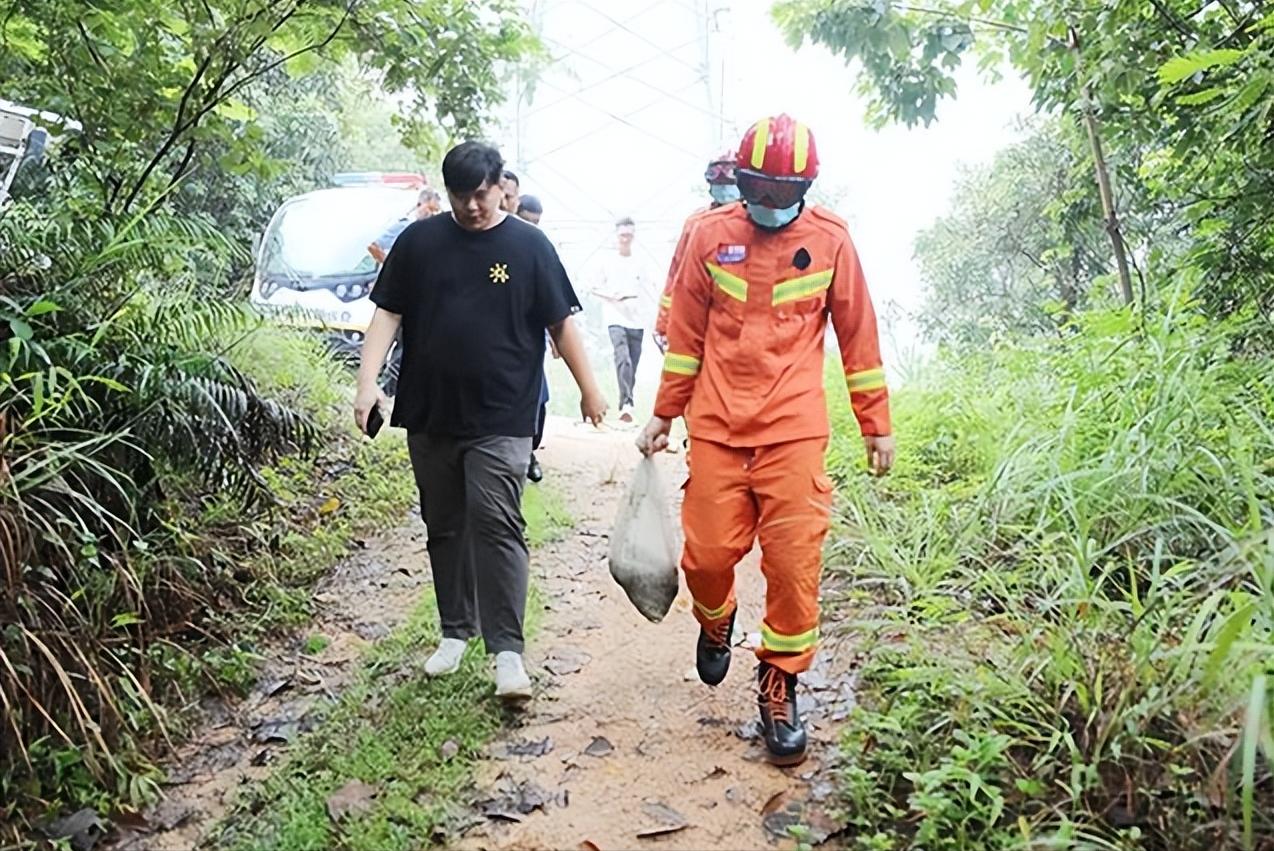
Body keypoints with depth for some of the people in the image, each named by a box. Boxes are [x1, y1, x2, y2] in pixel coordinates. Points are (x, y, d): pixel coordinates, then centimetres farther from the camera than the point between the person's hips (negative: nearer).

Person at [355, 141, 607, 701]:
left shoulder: (529, 246, 0)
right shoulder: (419, 241, 5)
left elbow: (561, 324, 4)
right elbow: (387, 314, 4)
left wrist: (588, 389, 7)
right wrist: (368, 382, -7)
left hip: (500, 419, -3)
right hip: (429, 417, 3)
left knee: (496, 526, -10)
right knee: (445, 527, 13)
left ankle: (507, 649, -4)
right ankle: (455, 630, 29)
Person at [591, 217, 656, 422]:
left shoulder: (640, 264, 10)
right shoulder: (607, 261, 6)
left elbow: (650, 293, 9)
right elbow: (595, 288, 8)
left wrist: (638, 304, -9)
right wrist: (612, 296, -8)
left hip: (637, 321, 3)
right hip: (616, 319, -3)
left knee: (633, 365, 6)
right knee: (623, 359, -22)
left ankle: (626, 405, 17)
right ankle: (626, 404, -31)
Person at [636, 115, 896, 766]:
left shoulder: (830, 239, 3)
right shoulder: (710, 235, 4)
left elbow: (858, 337, 8)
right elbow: (685, 332, 10)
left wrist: (877, 426, 10)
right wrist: (664, 414, 13)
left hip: (794, 431, -1)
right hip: (716, 427, 1)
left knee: (793, 561, -4)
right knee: (706, 554, 2)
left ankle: (778, 686, 16)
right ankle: (715, 622, 37)